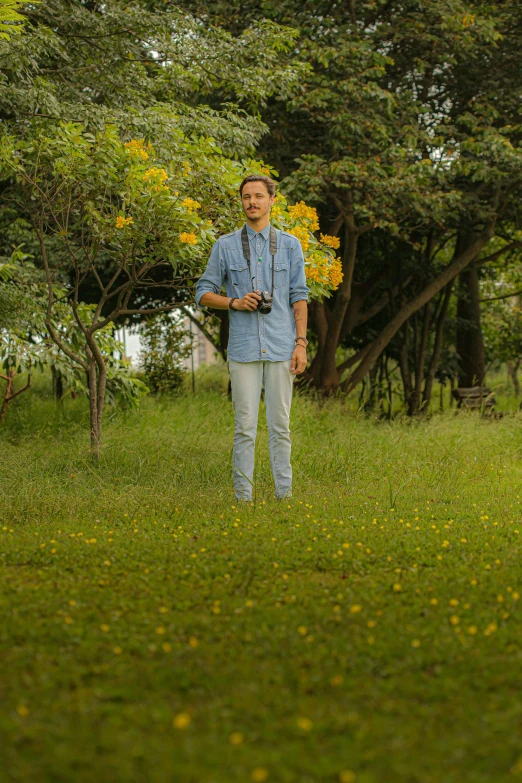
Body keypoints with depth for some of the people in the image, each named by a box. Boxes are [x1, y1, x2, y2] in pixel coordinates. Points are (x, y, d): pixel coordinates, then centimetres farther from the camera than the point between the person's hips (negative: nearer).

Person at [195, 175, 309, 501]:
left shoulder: (290, 245, 8)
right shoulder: (225, 246, 6)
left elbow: (299, 297, 7)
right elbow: (204, 293, 9)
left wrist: (301, 343, 0)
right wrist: (235, 303, -9)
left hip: (281, 348, 1)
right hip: (243, 348, 0)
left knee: (280, 424, 4)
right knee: (245, 427, -1)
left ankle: (285, 493, 10)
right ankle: (243, 497, 4)